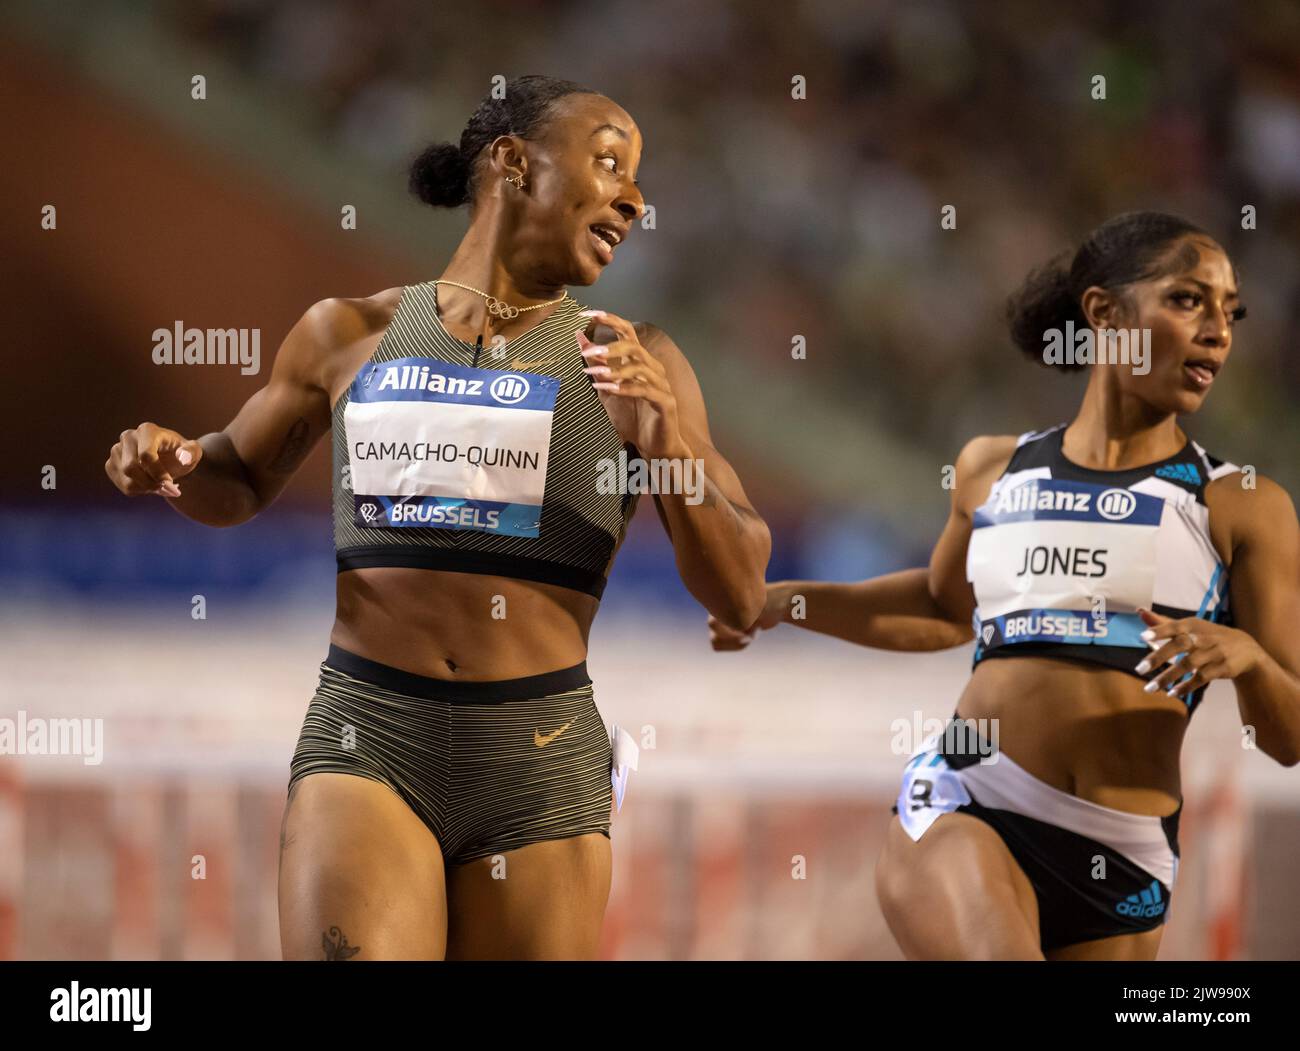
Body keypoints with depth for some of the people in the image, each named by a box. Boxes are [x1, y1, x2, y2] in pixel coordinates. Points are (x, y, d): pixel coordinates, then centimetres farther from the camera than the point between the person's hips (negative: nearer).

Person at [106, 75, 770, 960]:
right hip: (366, 744, -1)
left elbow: (740, 596, 1)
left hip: (544, 764, 1)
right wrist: (171, 462, 2)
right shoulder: (352, 335, 8)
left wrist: (666, 431, -15)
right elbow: (241, 480, 25)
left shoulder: (634, 363, 5)